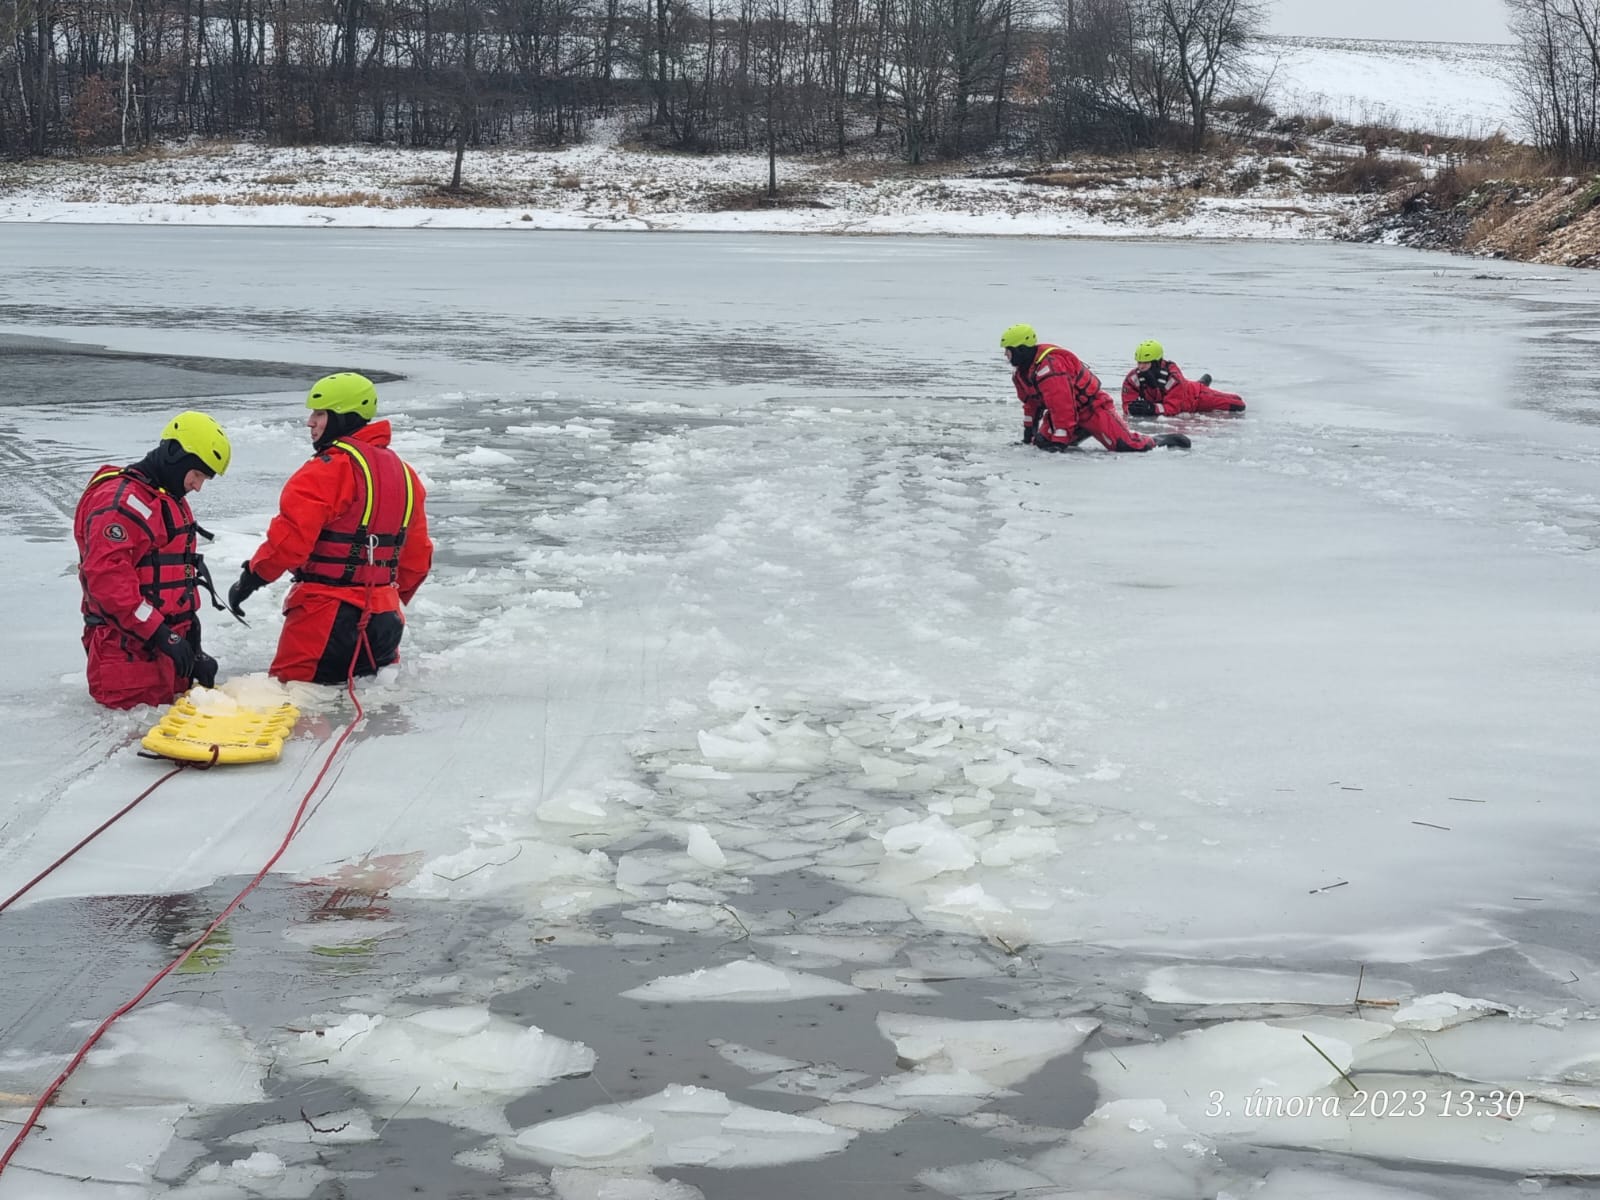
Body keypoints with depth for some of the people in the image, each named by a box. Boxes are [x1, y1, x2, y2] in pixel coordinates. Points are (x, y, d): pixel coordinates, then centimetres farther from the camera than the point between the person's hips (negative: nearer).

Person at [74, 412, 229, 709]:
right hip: (130, 648, -10)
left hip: (167, 642, 10)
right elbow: (107, 577, -25)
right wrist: (160, 633, -25)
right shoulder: (119, 501, -15)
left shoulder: (172, 502, 19)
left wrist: (191, 642, 17)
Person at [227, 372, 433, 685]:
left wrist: (250, 579, -9)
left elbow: (291, 536, -21)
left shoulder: (331, 468, -14)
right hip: (383, 615, 8)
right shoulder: (402, 471, 13)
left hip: (328, 614, -8)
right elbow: (417, 556, 19)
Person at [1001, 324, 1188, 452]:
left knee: (1125, 444, -21)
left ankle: (1162, 441, 8)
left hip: (1092, 408, -9)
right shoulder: (1021, 370, 3)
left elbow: (1062, 407, -32)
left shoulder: (1050, 367, -30)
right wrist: (1028, 434, 17)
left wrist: (1060, 441, -31)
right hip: (1070, 411, 10)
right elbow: (1031, 403, 18)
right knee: (1042, 443, -4)